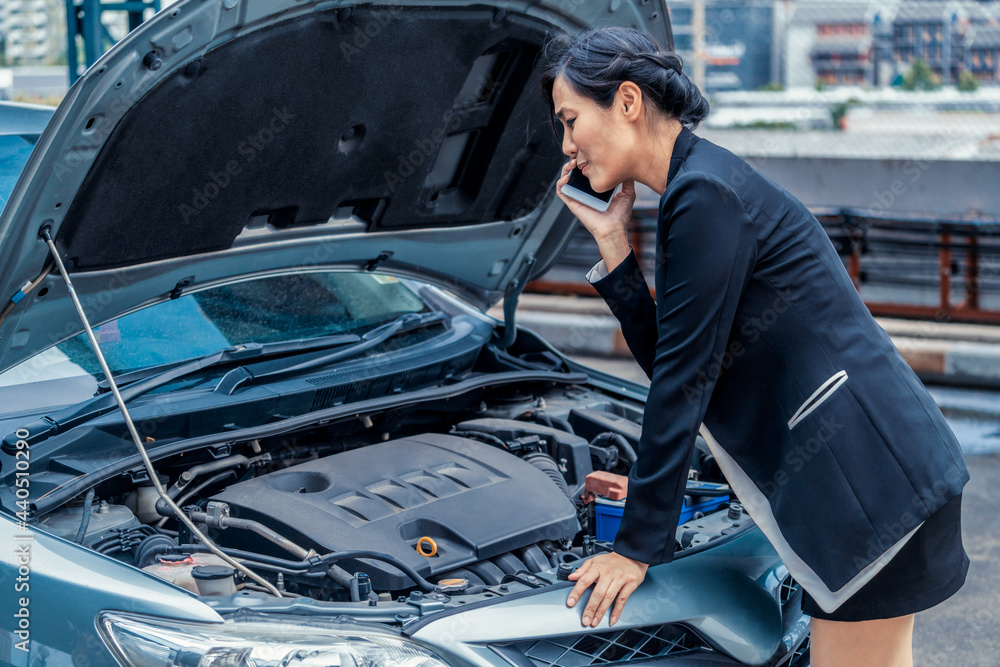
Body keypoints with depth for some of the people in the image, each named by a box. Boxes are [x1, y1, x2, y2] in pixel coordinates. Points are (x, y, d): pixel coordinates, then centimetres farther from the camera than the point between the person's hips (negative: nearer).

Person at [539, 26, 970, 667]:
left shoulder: (705, 195, -16)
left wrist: (637, 547, -11)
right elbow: (666, 360, 14)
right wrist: (611, 240, 8)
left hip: (871, 477, -10)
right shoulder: (698, 187, 14)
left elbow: (684, 382, -16)